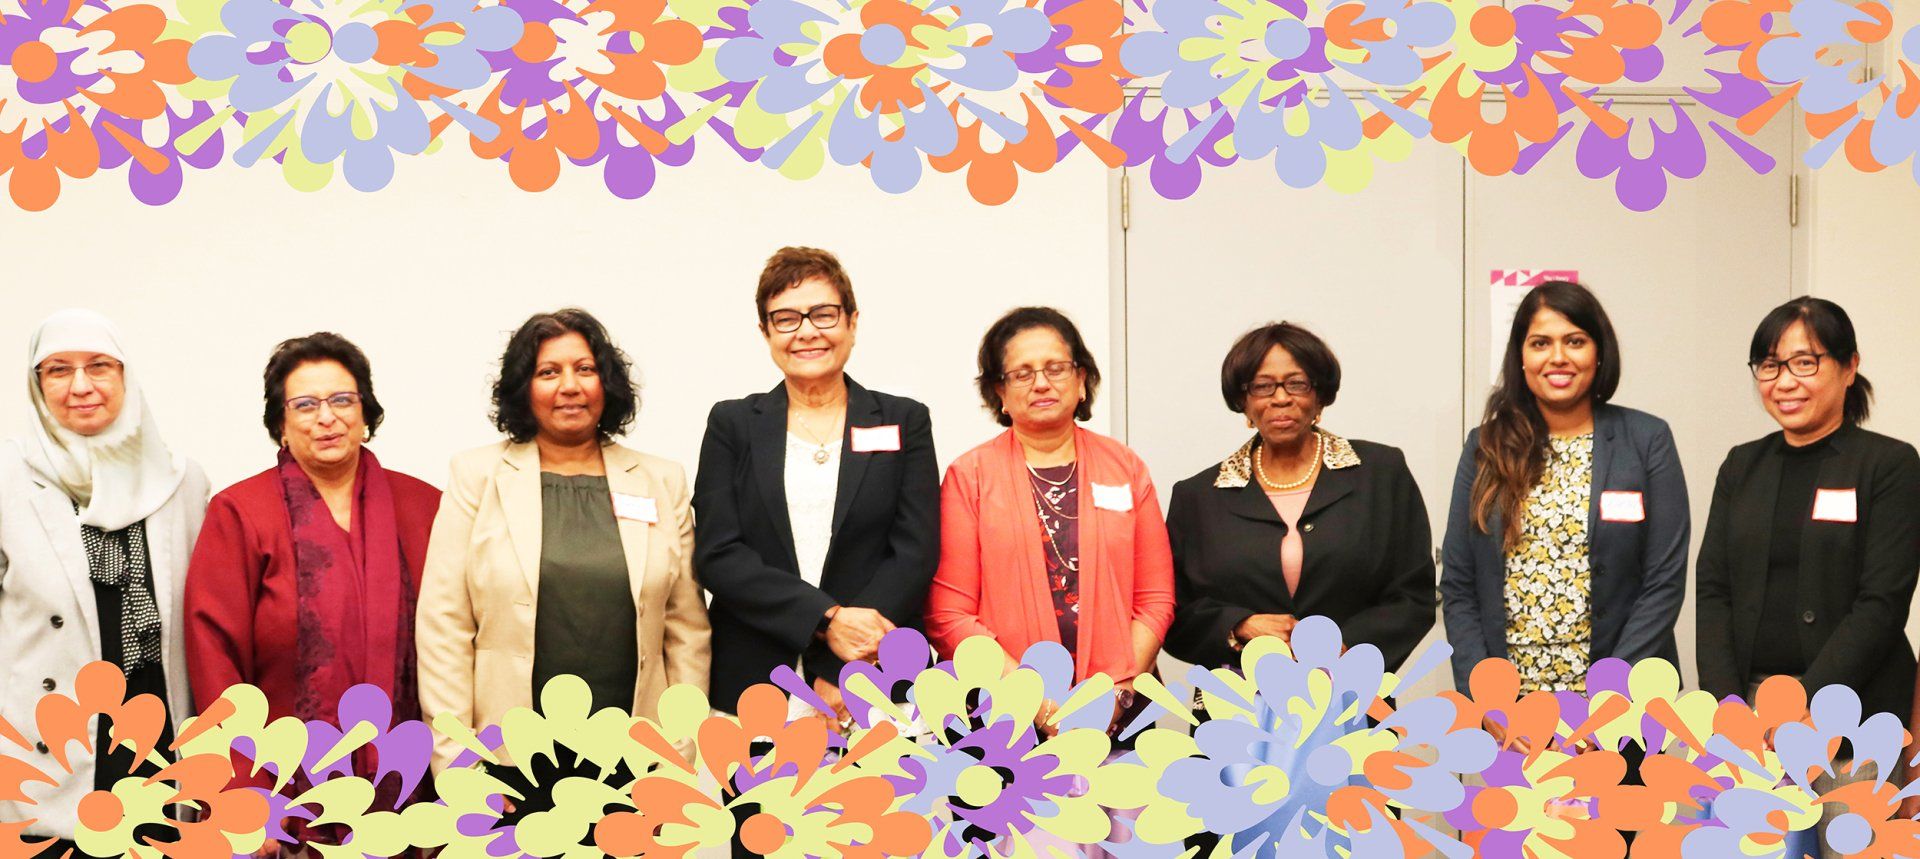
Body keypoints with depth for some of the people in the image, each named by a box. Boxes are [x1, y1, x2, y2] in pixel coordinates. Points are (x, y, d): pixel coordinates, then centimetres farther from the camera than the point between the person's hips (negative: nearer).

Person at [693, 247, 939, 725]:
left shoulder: (905, 422, 9)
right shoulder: (732, 425, 10)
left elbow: (916, 554, -1)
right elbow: (717, 555, -2)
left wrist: (836, 674, -11)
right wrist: (828, 619, -14)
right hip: (750, 687, 0)